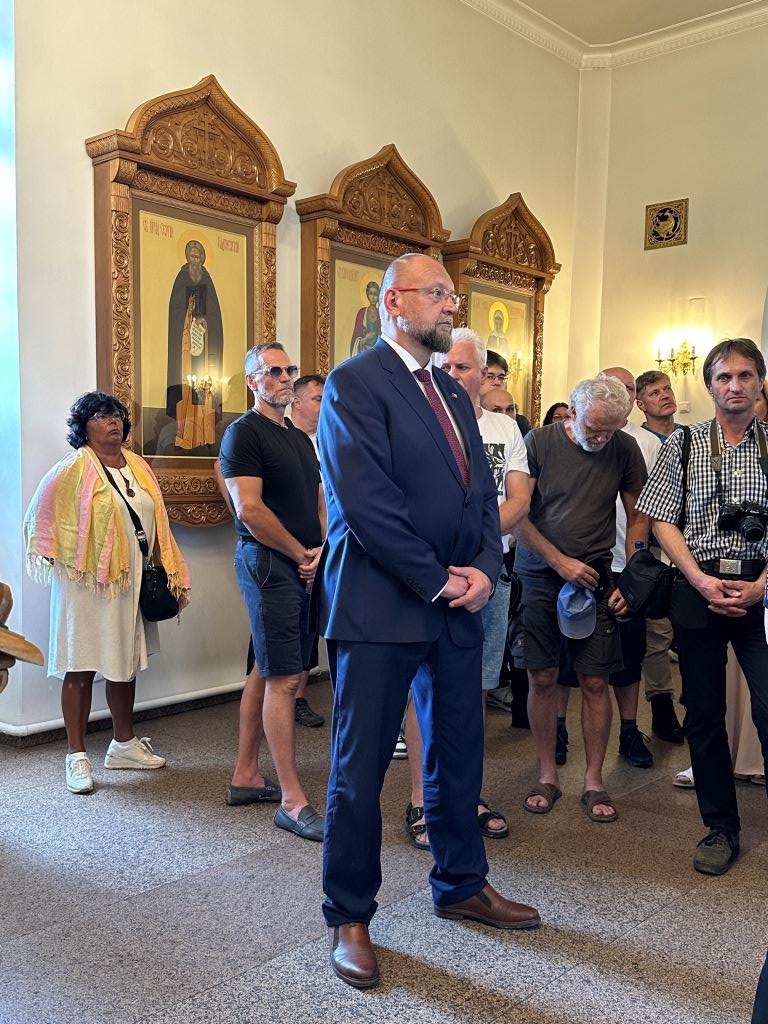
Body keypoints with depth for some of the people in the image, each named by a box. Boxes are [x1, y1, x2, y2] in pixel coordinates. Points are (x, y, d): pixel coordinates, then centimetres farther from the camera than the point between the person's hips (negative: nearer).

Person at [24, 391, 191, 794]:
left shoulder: (137, 466, 10)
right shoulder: (75, 468, -8)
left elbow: (155, 522, 13)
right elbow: (43, 515, -4)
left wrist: (171, 573, 11)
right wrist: (52, 556, -4)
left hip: (130, 581, 6)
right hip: (87, 583, -6)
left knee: (126, 663, 14)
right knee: (80, 668, 1)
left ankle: (124, 744, 28)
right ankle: (77, 756, 11)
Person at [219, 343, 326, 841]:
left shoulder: (300, 438, 19)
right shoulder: (244, 432, -7)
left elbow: (319, 501, 21)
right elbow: (249, 509, -16)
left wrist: (322, 548, 2)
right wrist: (301, 554, -9)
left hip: (305, 567, 9)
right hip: (269, 563, -8)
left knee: (271, 674, 14)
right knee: (284, 678, -9)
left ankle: (245, 774, 25)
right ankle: (293, 802, -4)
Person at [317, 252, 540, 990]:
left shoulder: (452, 393, 16)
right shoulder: (354, 382, -9)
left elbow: (481, 491, 14)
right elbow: (363, 500, -18)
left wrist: (484, 569, -4)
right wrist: (438, 581, -14)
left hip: (458, 605, 8)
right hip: (380, 606, -7)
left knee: (458, 756, 18)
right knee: (360, 768, 5)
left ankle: (460, 884, 38)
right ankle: (349, 917, 22)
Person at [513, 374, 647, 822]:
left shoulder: (625, 448, -1)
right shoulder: (540, 442, -6)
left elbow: (638, 517, 7)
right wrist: (560, 561, -11)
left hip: (596, 578, 1)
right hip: (538, 577, -1)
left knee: (595, 681, 1)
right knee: (542, 678, 2)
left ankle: (594, 781, 16)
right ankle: (548, 777, 18)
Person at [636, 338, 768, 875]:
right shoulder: (683, 444, 7)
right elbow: (663, 521, 3)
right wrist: (701, 581, -8)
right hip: (698, 588, 1)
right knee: (704, 714, 7)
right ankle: (722, 828, 21)